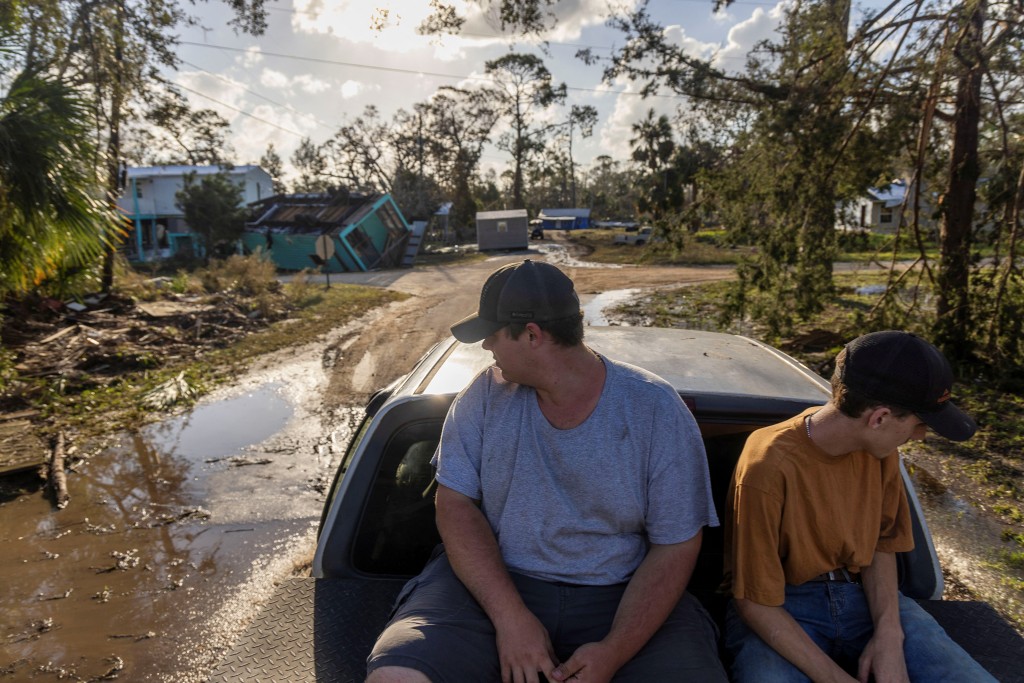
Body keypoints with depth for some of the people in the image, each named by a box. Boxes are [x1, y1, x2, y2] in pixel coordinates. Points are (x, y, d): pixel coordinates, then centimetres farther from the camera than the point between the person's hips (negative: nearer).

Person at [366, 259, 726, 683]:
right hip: (492, 584, 1)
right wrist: (511, 616, -16)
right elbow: (456, 504, -3)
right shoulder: (485, 395, -1)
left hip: (618, 597, 0)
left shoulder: (656, 411, -8)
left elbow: (675, 547, -5)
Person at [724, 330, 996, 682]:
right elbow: (757, 603, -18)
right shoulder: (769, 469, -25)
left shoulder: (880, 447, -3)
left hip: (864, 596, 5)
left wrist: (889, 633, -10)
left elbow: (881, 544, 6)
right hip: (782, 609, -5)